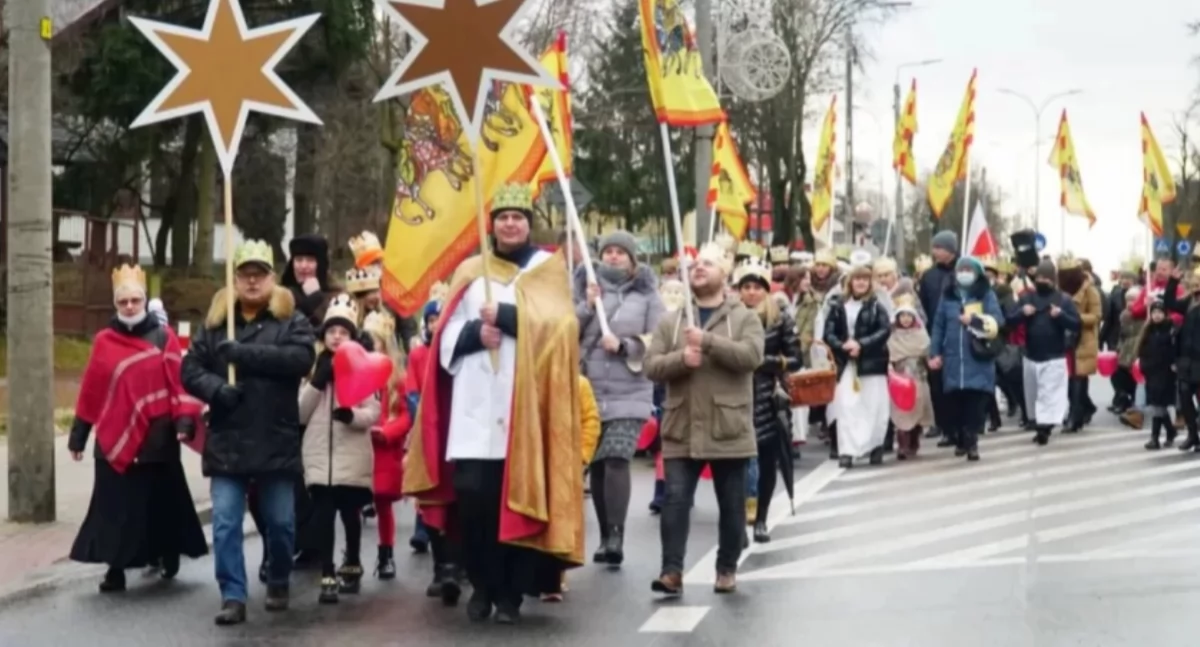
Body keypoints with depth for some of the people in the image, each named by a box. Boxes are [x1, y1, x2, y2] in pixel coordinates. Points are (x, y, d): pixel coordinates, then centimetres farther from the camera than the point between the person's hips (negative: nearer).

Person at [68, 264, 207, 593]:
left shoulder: (164, 337, 0)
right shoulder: (103, 341, 4)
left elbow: (180, 382, -5)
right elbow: (90, 392, 7)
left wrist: (184, 421, -17)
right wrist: (78, 435, 8)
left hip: (157, 439, -1)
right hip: (114, 439, 1)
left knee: (163, 501, 9)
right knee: (115, 507, 1)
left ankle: (168, 554, 30)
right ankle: (115, 568, 8)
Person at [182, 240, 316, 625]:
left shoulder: (291, 320, 2)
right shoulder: (215, 322, 9)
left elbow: (301, 358, -17)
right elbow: (190, 369, 4)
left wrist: (243, 353, -21)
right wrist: (218, 389, -17)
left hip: (277, 442, -1)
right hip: (227, 442, 1)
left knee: (280, 521, 10)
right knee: (225, 524, -3)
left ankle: (278, 583, 31)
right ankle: (233, 597, 2)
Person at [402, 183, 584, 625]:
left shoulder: (549, 269, 10)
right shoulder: (471, 271, 16)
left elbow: (558, 324, -7)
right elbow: (446, 334, 9)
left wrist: (506, 316, -15)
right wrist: (475, 332, -11)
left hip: (525, 406, -2)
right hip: (476, 407, 2)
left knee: (520, 498, -4)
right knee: (472, 496, -5)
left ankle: (511, 591, 6)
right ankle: (482, 584, 11)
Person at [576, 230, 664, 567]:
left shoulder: (647, 294, 4)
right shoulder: (585, 288, 10)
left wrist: (623, 346, -13)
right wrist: (586, 306, -10)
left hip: (629, 393, -3)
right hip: (588, 391, 3)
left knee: (617, 460, -18)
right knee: (596, 464, 7)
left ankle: (616, 536, -21)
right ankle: (605, 536, 17)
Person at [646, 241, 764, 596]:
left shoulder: (745, 318, 2)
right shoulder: (671, 322, 10)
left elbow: (751, 355, -15)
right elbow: (651, 365, 0)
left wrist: (708, 341, -22)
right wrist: (681, 359, -19)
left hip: (728, 429, -1)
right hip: (682, 430, 1)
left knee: (732, 505, 7)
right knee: (675, 499, -6)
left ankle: (727, 569, 20)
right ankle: (672, 571, -5)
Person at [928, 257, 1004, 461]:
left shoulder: (987, 295, 3)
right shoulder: (948, 296, 10)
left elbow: (997, 321, -7)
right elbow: (938, 326, 8)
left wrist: (975, 320, -21)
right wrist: (934, 353, 1)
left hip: (979, 359, -2)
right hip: (953, 359, 2)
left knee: (976, 403, -7)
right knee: (954, 403, 3)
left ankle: (971, 441, -1)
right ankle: (960, 439, 18)